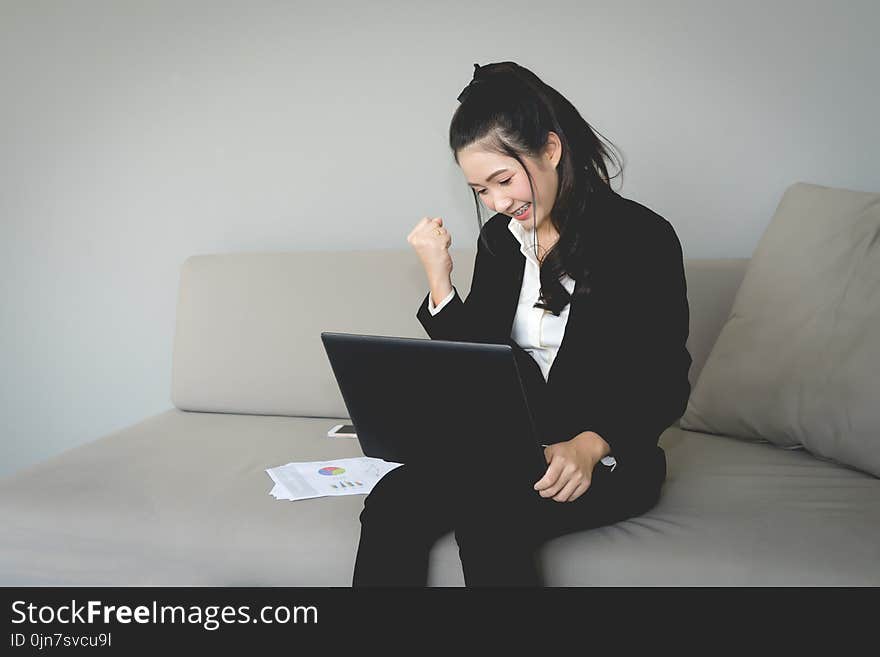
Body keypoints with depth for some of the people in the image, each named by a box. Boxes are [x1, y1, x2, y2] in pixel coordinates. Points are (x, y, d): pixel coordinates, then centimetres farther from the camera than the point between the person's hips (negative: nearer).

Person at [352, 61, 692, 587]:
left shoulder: (642, 237, -7)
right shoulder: (500, 238, 10)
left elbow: (665, 385, -9)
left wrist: (589, 446, -27)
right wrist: (440, 280, -3)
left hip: (609, 459, -4)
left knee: (489, 513, -35)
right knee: (392, 504, -24)